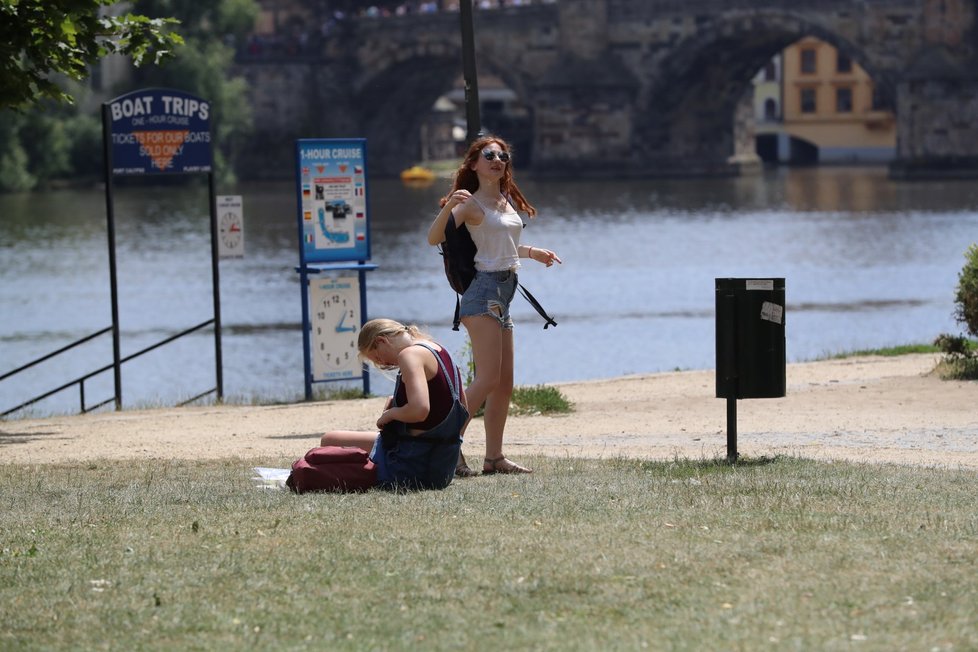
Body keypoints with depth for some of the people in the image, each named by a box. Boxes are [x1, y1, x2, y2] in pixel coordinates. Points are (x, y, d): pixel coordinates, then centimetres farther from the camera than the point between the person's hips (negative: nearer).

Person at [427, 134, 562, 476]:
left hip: (503, 293, 9)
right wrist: (448, 207, -34)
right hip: (484, 289, -9)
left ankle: (494, 456, 11)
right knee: (488, 379, -17)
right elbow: (434, 238, -20)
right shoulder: (472, 204, -9)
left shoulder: (507, 201, 15)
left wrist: (531, 252, 34)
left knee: (504, 383, 8)